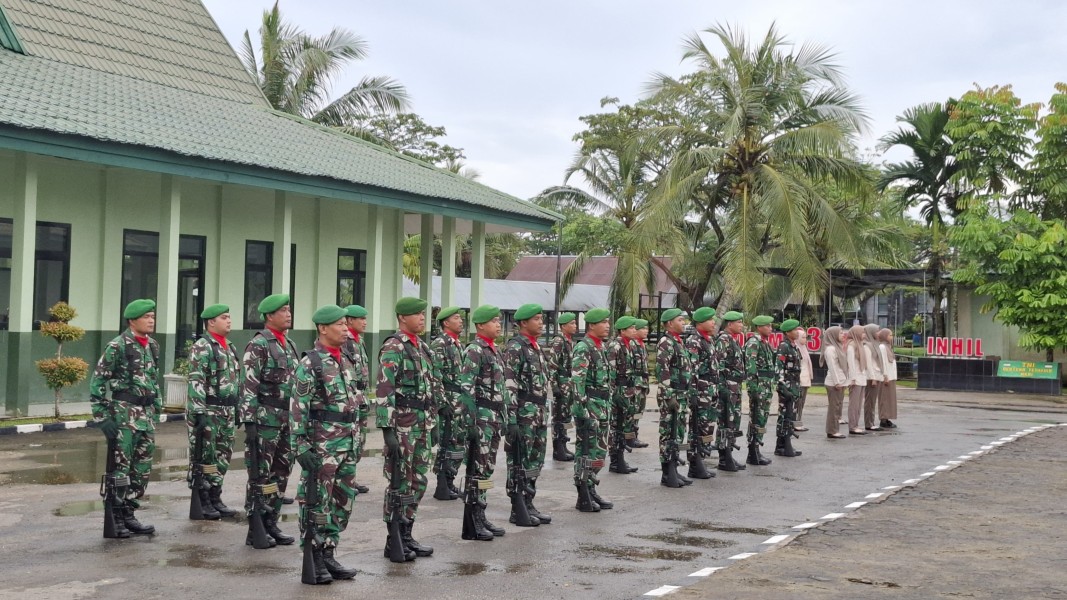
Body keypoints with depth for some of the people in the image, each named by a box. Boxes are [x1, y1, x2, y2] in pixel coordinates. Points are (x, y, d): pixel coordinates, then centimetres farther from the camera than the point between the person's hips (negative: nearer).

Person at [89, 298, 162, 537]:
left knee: (142, 470, 9)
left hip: (147, 414, 7)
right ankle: (115, 519, 6)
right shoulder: (117, 346, -9)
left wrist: (157, 410, 17)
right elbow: (97, 382, -9)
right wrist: (102, 416, -13)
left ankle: (128, 515, 18)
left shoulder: (153, 346, 12)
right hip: (124, 412, -7)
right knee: (121, 468, -3)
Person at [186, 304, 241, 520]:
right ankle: (201, 502, 5)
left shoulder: (230, 348, 17)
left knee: (223, 457, 10)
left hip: (227, 412, 8)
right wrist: (198, 412, -23)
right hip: (207, 411, -8)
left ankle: (215, 498, 19)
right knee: (204, 457, -2)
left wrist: (237, 409, 18)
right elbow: (196, 382, -17)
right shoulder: (202, 347, -10)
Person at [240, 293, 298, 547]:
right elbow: (249, 386, -15)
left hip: (288, 419, 8)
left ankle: (270, 523, 20)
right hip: (265, 419, -8)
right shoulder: (258, 345, -11)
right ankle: (255, 530, 5)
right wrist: (249, 422, -19)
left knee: (282, 472, 11)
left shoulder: (289, 344, 15)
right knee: (260, 474, -2)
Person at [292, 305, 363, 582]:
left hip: (348, 444, 8)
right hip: (322, 445, -8)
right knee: (316, 503, 0)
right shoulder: (309, 364, -10)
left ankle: (328, 554, 21)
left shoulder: (346, 361, 13)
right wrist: (301, 446, -17)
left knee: (342, 502, 11)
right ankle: (313, 559, 8)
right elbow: (298, 409, -13)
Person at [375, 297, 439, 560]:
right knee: (400, 483, -2)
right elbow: (384, 392, -19)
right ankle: (393, 543, 7)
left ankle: (406, 536, 22)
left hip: (423, 424, 8)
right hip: (402, 425, -8)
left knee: (418, 482, 13)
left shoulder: (422, 347, 14)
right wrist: (387, 429, -22)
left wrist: (433, 422, 18)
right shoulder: (393, 348, -13)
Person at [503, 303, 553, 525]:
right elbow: (509, 386, -19)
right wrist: (511, 419, -22)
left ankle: (528, 505, 21)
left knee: (535, 461, 13)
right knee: (519, 462, -2)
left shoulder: (536, 347, 15)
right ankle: (518, 510, 5)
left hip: (539, 414, 9)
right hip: (523, 415, -9)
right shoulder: (514, 348, -13)